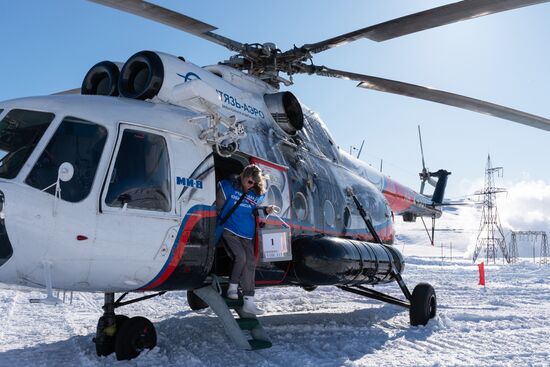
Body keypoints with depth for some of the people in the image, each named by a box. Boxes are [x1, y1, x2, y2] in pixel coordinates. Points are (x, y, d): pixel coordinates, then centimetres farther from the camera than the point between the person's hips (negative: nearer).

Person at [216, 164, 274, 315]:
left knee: (250, 263, -1)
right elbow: (218, 206, 2)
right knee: (240, 256, -23)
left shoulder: (257, 194, 8)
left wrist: (266, 210, 2)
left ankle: (248, 302, 4)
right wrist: (219, 221, 1)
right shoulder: (228, 186, -4)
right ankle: (232, 287, 2)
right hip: (229, 230, -5)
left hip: (247, 234, 5)